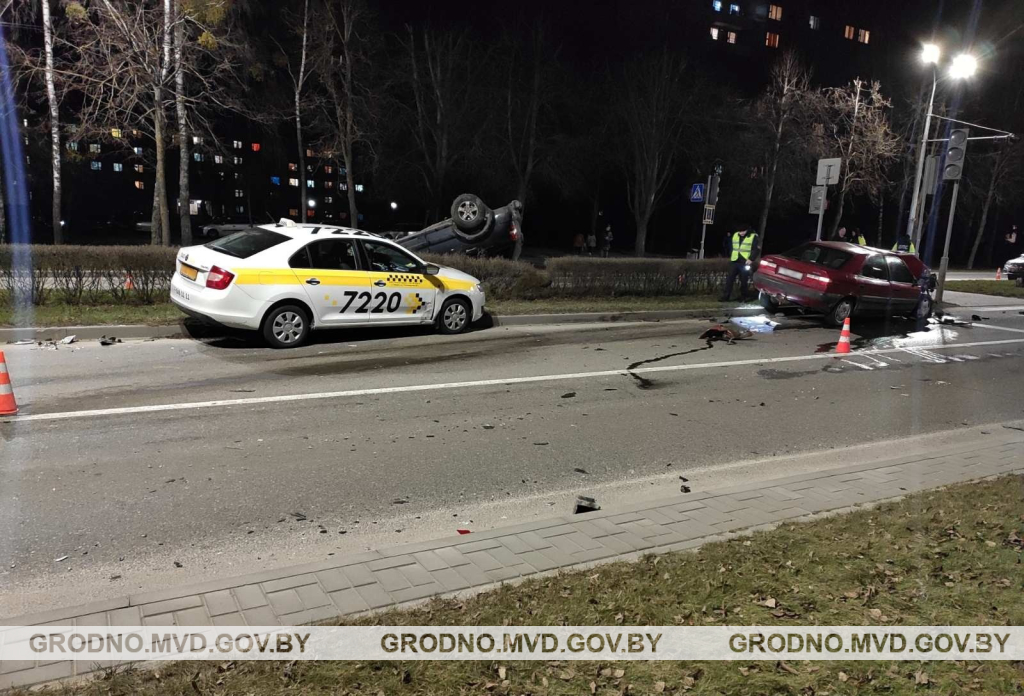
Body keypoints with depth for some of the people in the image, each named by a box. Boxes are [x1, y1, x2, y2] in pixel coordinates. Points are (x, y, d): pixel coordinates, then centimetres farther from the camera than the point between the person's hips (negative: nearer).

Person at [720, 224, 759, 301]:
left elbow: (756, 249, -9)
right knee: (729, 279, -1)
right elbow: (730, 246, 21)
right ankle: (725, 297, 1)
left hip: (745, 263, -4)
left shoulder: (753, 236, -6)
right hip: (734, 261, 4)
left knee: (743, 281, 1)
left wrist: (751, 259, -18)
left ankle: (743, 297, 13)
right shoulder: (735, 235, 10)